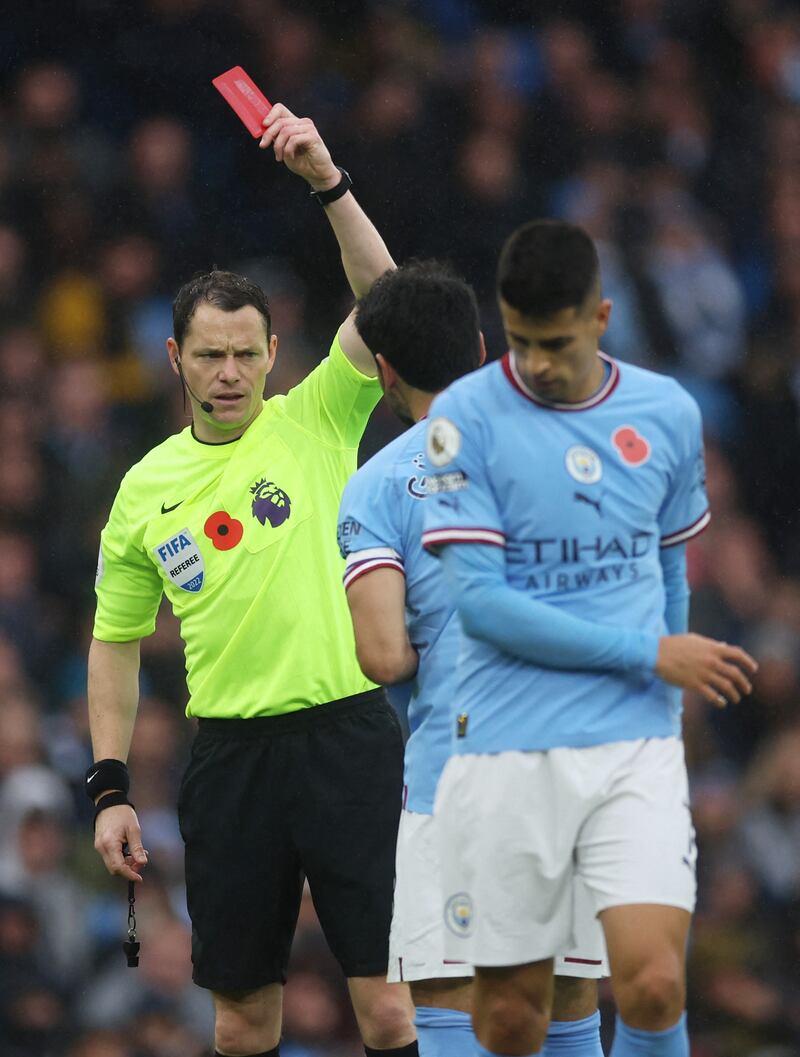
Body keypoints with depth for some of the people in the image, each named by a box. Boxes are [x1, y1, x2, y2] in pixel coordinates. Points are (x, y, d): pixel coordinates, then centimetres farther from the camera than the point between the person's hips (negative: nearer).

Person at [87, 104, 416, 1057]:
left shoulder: (315, 423, 2)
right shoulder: (145, 489, 9)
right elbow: (114, 643, 15)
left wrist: (328, 183, -22)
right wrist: (110, 787, 8)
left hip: (346, 735, -3)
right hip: (230, 754, 3)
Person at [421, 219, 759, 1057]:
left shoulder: (669, 414, 6)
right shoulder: (467, 416, -5)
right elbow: (478, 599, -11)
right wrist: (651, 653, -10)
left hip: (637, 746, 2)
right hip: (507, 757, -2)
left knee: (653, 983, -15)